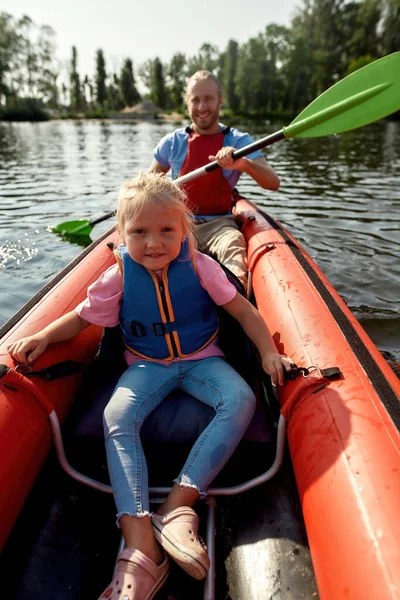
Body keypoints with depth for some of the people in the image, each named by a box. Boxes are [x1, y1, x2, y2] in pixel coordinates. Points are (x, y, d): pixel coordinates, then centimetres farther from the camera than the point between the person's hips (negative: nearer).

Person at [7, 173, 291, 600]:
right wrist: (43, 336, -13)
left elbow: (243, 311, -4)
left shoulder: (199, 266, -10)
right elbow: (80, 318, 4)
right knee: (116, 417, -27)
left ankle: (178, 504, -26)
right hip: (146, 365, 0)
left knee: (240, 401, -27)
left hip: (200, 359, 0)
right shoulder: (118, 277, -9)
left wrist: (269, 352, -15)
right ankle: (141, 543, -28)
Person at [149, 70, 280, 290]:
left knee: (234, 245, -35)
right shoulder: (172, 142, 10)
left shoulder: (238, 141, 5)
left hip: (219, 224, -1)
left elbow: (273, 183, -10)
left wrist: (242, 163, -30)